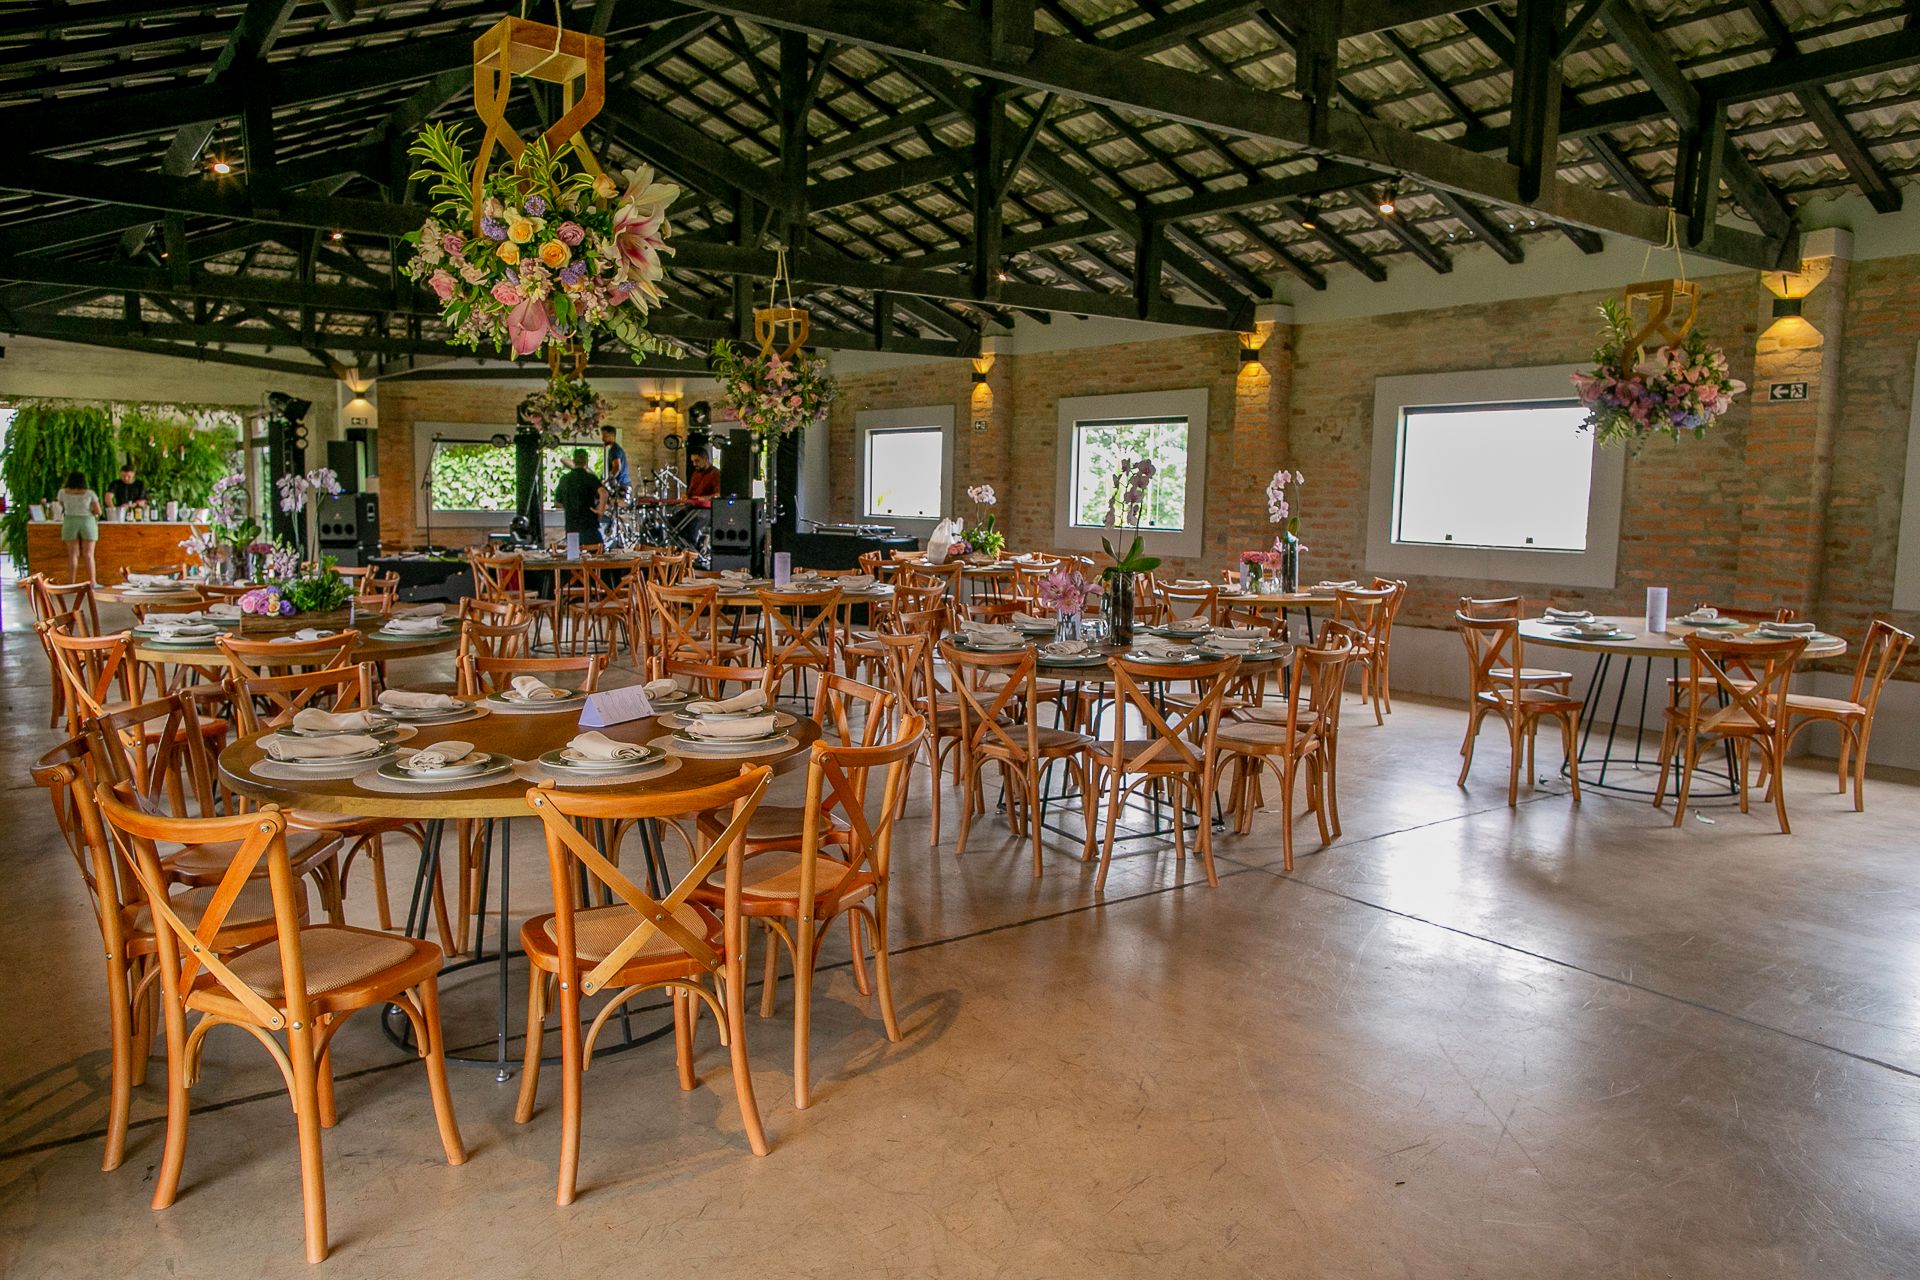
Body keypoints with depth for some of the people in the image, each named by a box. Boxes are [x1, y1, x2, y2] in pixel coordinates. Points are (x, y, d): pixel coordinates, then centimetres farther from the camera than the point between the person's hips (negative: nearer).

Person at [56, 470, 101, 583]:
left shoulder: (63, 492, -1)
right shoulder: (90, 493, -7)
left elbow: (62, 506, 18)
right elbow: (98, 511, -5)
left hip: (70, 524, 2)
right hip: (87, 523, -1)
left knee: (73, 555, 5)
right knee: (89, 555, 1)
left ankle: (71, 583, 2)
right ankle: (92, 583, -3)